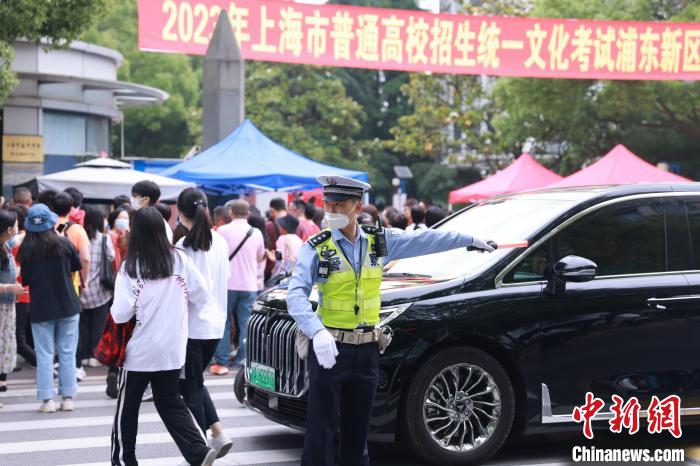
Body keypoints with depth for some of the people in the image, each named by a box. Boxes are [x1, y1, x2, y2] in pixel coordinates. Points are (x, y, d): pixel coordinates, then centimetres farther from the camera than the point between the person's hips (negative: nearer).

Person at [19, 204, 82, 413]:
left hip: (40, 308, -1)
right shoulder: (63, 243, -9)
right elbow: (77, 265, 7)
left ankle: (47, 399, 4)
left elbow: (25, 279, -1)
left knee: (44, 355, 6)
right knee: (67, 353, 9)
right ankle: (68, 397, 11)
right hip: (67, 305, 1)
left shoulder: (26, 249, -10)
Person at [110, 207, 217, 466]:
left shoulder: (131, 266, -13)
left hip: (140, 349, -4)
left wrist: (115, 311, 6)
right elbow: (201, 296, 1)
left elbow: (121, 313, -16)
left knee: (127, 408, 13)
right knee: (170, 402, 16)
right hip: (173, 348, 4)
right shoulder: (179, 259, -4)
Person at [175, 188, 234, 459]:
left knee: (190, 386, 4)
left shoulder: (183, 247, -15)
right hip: (216, 323, 6)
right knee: (195, 381, 21)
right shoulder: (220, 241, 4)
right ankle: (218, 433, 9)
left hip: (192, 325, -6)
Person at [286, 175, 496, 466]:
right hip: (329, 349, -4)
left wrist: (470, 240, 24)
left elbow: (425, 240, 16)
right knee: (321, 431, -3)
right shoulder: (316, 247, -7)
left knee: (357, 431, 13)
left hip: (367, 350, 4)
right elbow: (296, 294, -19)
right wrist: (317, 332, -34)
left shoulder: (379, 241, 5)